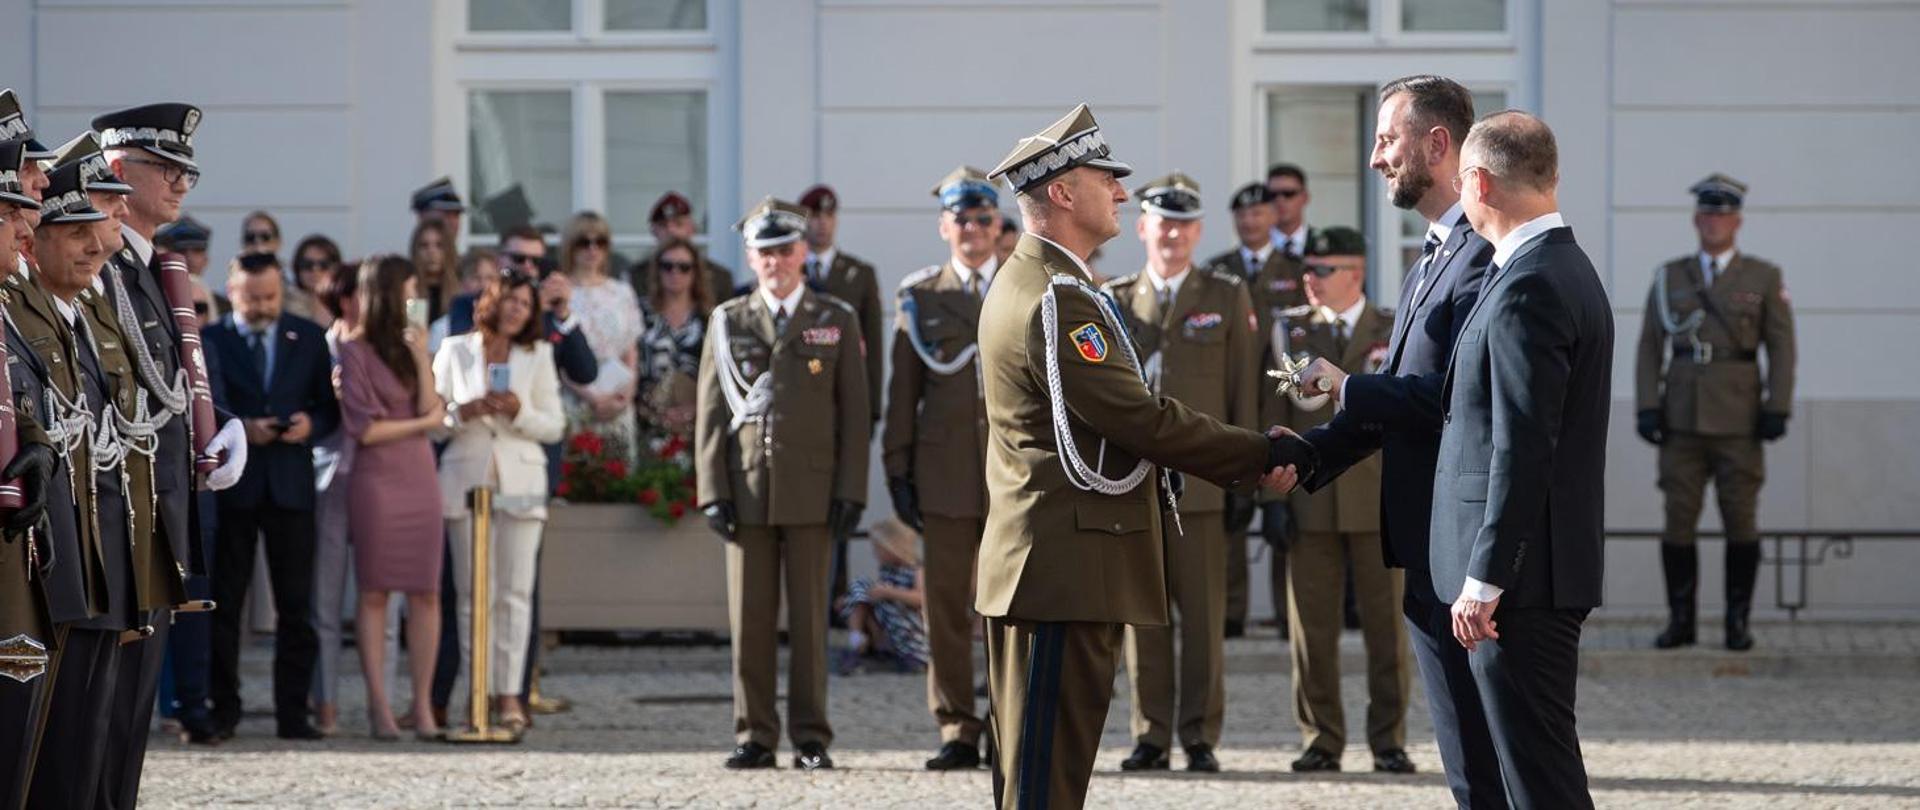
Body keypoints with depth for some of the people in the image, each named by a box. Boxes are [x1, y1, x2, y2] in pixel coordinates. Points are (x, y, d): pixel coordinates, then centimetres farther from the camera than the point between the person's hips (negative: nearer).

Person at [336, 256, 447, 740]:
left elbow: (432, 409, 3)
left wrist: (421, 358, -6)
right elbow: (363, 428, -8)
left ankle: (423, 705, 3)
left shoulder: (409, 347, 15)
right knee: (374, 593, -2)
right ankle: (379, 706, 0)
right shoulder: (355, 352, -2)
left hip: (420, 481, 5)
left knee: (426, 593, 0)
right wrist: (424, 422, 0)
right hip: (377, 481, -5)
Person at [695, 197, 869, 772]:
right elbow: (710, 413, 7)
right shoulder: (728, 322, 10)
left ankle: (810, 739, 4)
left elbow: (854, 412, 5)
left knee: (809, 616, 0)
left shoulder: (837, 322, 8)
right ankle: (754, 737, 5)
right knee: (749, 617, 0)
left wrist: (850, 491, -4)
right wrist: (712, 492, -2)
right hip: (747, 489, 1)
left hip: (812, 491, -1)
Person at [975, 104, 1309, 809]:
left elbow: (1121, 419, 15)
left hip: (1045, 569, 11)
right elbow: (1142, 420, -20)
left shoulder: (1026, 283, 17)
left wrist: (1243, 467, 5)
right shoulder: (1058, 301, -17)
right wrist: (1265, 454, -10)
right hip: (1066, 572, -11)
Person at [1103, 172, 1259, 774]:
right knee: (1142, 613, 3)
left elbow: (1244, 391, 5)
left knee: (1204, 615, -1)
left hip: (1201, 481, -1)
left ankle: (1201, 736, 5)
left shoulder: (1227, 297, 7)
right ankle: (1151, 736, 8)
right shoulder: (1114, 301, 10)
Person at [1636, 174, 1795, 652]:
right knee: (1678, 519, -1)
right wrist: (1647, 409, -4)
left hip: (1739, 420, -1)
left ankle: (1738, 622, 6)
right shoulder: (1669, 278, 8)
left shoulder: (1763, 278, 3)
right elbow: (1650, 347, 6)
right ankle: (1680, 621, 6)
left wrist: (1778, 411, -9)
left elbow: (1781, 347, 0)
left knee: (1741, 521, -2)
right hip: (1682, 420, 2)